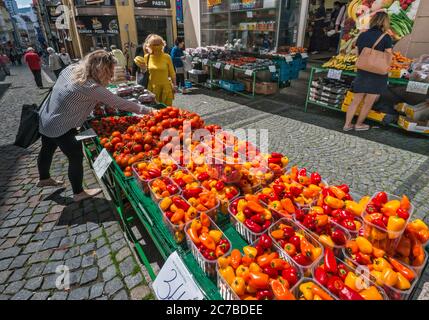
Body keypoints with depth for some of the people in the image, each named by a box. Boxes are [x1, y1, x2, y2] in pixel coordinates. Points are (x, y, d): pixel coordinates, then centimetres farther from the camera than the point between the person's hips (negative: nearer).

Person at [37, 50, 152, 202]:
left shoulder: (71, 68, -5)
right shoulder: (91, 87, -28)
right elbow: (118, 102, -26)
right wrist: (147, 110, -21)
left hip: (45, 118, 9)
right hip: (59, 128, -9)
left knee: (47, 150, 27)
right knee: (76, 157, 5)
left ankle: (44, 178, 52)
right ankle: (78, 193, 22)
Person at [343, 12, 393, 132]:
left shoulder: (362, 35, 2)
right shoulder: (386, 37, -9)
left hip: (362, 73, 4)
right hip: (377, 75, -4)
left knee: (356, 101, 12)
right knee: (368, 103, 10)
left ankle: (347, 124, 13)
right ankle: (359, 125, 22)